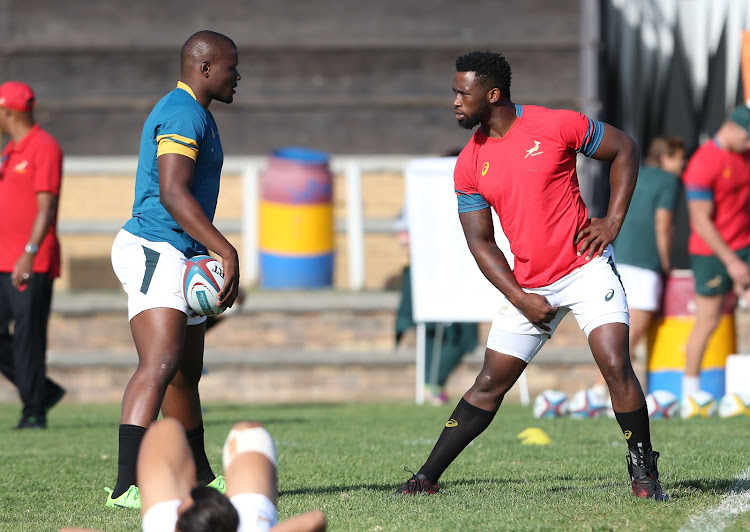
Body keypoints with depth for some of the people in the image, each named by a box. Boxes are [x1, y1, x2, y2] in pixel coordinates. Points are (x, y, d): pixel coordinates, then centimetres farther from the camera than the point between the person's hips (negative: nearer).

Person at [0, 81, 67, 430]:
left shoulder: (44, 148, -9)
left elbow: (46, 207, -16)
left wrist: (30, 253, -24)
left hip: (32, 266, -9)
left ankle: (34, 411, -2)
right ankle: (44, 391, 17)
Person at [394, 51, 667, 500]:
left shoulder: (556, 126, -9)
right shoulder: (470, 165, 2)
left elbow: (625, 149, 3)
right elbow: (480, 240, 4)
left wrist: (614, 220, -5)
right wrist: (520, 299, -7)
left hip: (586, 267, -3)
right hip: (528, 287, 3)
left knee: (616, 365, -17)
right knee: (490, 384, 5)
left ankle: (644, 474, -4)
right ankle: (427, 478, 12)